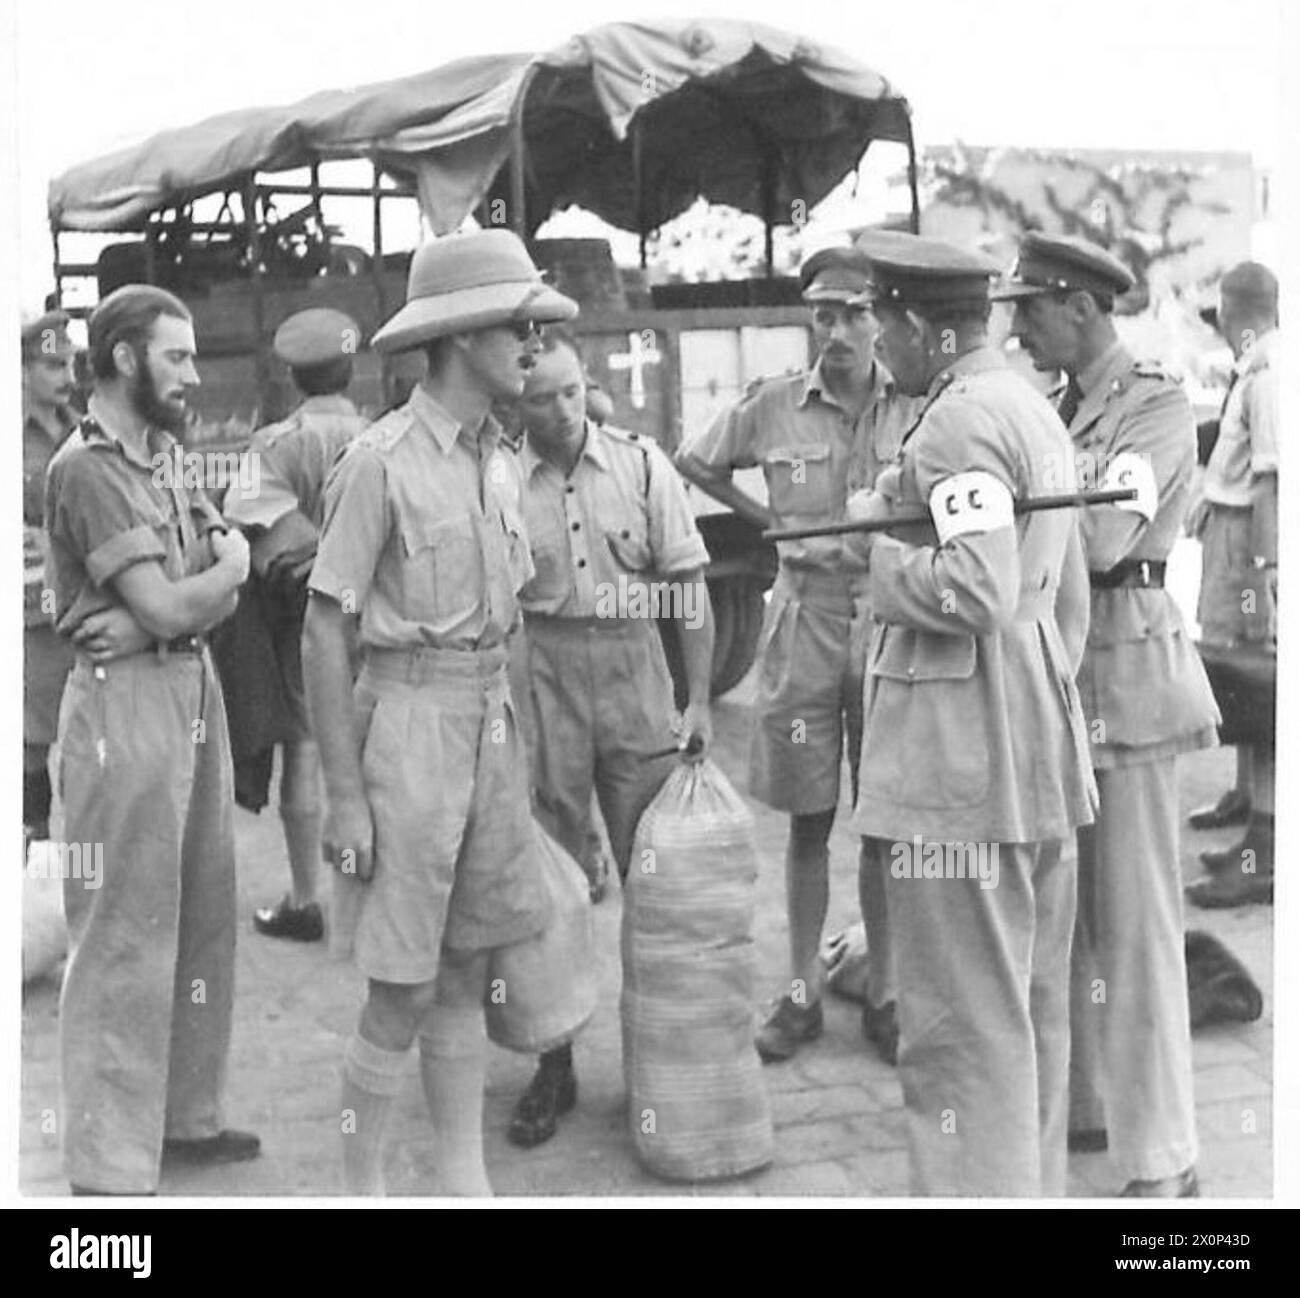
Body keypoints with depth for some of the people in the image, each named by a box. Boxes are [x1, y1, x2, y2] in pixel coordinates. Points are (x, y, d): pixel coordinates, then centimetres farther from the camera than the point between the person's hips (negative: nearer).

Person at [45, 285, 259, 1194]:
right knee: (126, 940, -3)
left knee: (201, 920, 14)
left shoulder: (164, 458, 15)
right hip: (128, 706, -9)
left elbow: (223, 597, 6)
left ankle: (185, 1116, 28)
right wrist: (229, 563, 2)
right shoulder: (88, 468, -11)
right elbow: (170, 608, -17)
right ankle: (112, 1166, 7)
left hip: (197, 692, 9)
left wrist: (155, 617, -13)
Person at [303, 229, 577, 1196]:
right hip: (410, 716, -7)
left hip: (493, 717, 7)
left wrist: (516, 743, 12)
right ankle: (361, 1182, 19)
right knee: (404, 991, 0)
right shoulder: (382, 462, -13)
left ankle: (464, 1176, 26)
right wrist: (345, 795, -15)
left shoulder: (500, 460, 9)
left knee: (470, 972, 14)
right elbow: (324, 630, -13)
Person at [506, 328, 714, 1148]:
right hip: (539, 676, 0)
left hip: (634, 667, 1)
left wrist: (700, 700, -2)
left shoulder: (641, 464, 0)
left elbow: (689, 585, 2)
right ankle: (554, 1069, 22)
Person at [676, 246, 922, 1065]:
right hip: (806, 620, 1)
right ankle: (804, 991, 21)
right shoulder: (776, 406, 1)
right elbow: (696, 462, 15)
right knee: (809, 820, 9)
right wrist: (769, 521, 4)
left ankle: (884, 993, 20)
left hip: (892, 621, -1)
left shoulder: (918, 407, -2)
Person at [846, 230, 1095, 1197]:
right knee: (1032, 1010, 18)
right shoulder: (1038, 413, 18)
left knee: (964, 1025, -2)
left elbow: (978, 590, -26)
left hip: (964, 762, -10)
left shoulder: (959, 422, -14)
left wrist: (882, 551, -10)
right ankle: (1035, 1182, 29)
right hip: (1041, 754, 10)